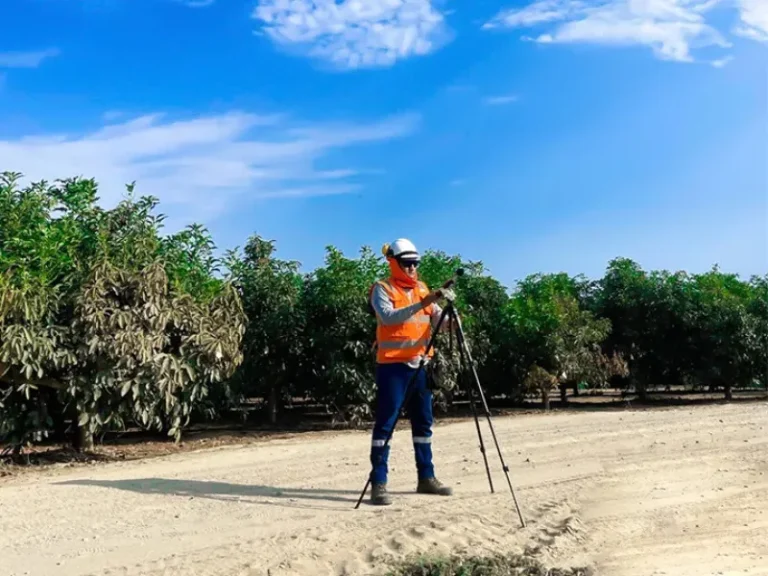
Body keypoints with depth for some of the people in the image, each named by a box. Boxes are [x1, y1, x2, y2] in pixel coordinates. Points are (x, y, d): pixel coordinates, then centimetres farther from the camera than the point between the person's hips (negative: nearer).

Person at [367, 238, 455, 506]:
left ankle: (426, 477, 21)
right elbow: (388, 317, -23)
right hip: (392, 364, -6)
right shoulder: (382, 289, -5)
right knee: (385, 423, -6)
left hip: (419, 363, 7)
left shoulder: (422, 288, 14)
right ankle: (378, 483, -3)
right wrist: (421, 304, -31)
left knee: (423, 422, 11)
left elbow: (438, 320, 7)